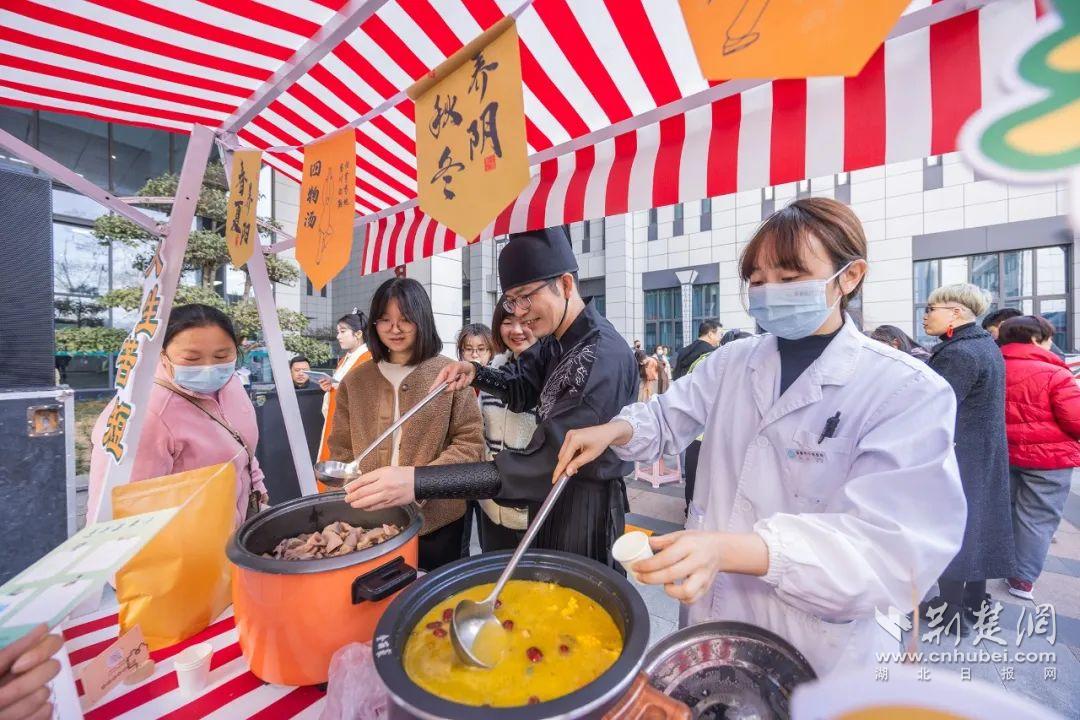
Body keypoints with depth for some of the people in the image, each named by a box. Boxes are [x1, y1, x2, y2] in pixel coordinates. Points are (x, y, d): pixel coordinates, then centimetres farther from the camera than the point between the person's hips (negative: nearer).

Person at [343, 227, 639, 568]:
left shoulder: (604, 357, -29)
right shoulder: (556, 340, -1)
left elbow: (543, 464, -33)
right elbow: (522, 386, 11)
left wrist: (418, 482, -36)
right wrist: (475, 373, -11)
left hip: (585, 507, -7)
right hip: (554, 493, 7)